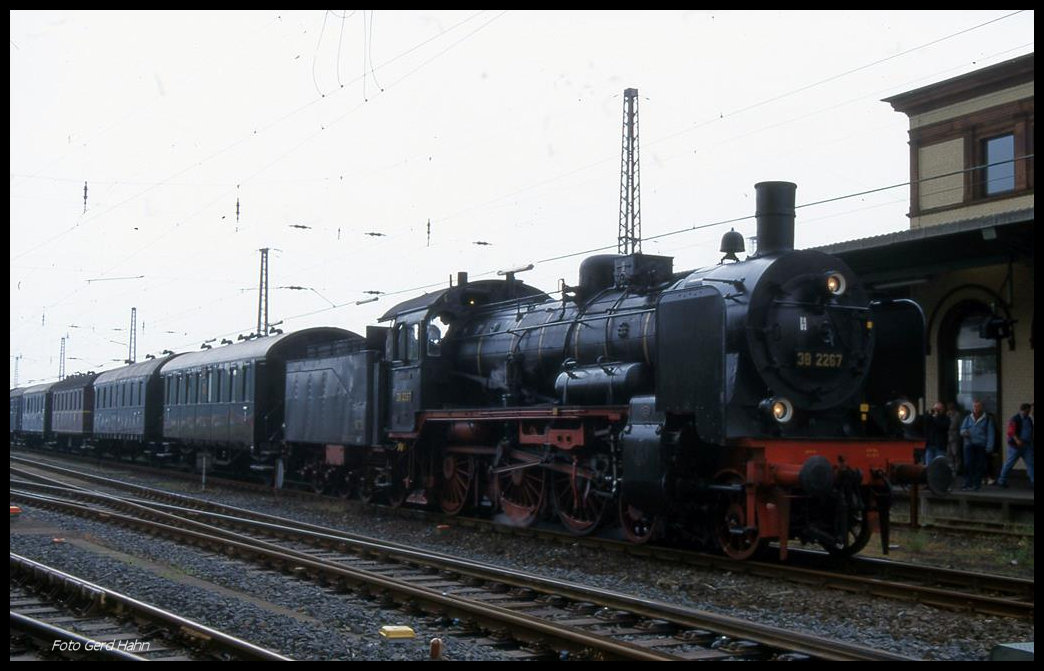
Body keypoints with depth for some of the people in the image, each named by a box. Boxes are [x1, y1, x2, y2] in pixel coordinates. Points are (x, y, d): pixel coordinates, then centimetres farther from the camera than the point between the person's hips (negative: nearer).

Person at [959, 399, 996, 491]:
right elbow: (962, 429, 13)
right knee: (968, 464, -7)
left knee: (979, 465, -1)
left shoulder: (987, 419, 7)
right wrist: (963, 432, -12)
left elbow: (990, 434, 3)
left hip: (981, 446, -2)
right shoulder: (968, 418, 14)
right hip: (969, 445, 2)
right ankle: (968, 483, -4)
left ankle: (977, 484, 6)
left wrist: (989, 447, -6)